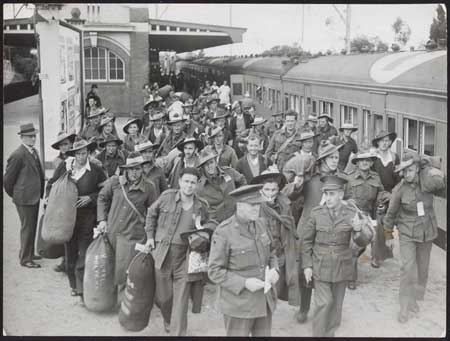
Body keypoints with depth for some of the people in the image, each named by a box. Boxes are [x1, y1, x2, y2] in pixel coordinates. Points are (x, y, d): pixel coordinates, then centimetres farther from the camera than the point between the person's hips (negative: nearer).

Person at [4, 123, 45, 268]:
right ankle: (25, 259, 12)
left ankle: (30, 253, 33)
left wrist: (41, 192, 12)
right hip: (24, 199, -8)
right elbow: (7, 179, -12)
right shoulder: (17, 155, -17)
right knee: (27, 228, 1)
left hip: (35, 197, 8)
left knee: (32, 228, 18)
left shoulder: (33, 151, 8)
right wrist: (14, 195, 0)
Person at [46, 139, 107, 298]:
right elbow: (51, 185, 13)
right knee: (70, 253, 11)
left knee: (84, 254, -5)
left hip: (86, 218, -2)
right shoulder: (63, 167, 0)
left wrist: (90, 198, -11)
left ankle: (83, 288, 2)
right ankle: (74, 285, 26)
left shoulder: (96, 170, -5)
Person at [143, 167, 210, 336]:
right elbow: (151, 214, 12)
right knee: (162, 296, 13)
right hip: (162, 253, 0)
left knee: (181, 300, -1)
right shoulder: (167, 197, -4)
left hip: (184, 258, 0)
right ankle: (168, 320, 44)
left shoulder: (202, 206, 0)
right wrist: (150, 236, 7)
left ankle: (178, 332, 12)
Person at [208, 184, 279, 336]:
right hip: (239, 303, -5)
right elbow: (215, 271, -14)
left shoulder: (262, 224, 2)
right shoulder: (223, 232, -16)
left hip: (264, 299, 6)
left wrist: (274, 269, -6)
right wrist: (244, 283, -23)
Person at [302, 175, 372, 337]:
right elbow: (306, 240, 0)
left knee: (336, 305, 13)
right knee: (324, 303, -10)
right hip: (320, 267, -2)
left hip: (342, 267, 2)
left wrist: (358, 230, -30)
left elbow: (363, 242, -8)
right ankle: (318, 334, 7)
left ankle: (329, 334, 32)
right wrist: (306, 265, -4)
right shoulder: (316, 213, -8)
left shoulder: (352, 213, -7)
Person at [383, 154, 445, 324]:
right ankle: (405, 306, -4)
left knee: (422, 268, 11)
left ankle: (415, 298, 29)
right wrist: (388, 235, 3)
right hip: (407, 234, -3)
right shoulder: (399, 189, -16)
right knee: (408, 267, -13)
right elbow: (391, 214, -4)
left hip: (427, 233, 3)